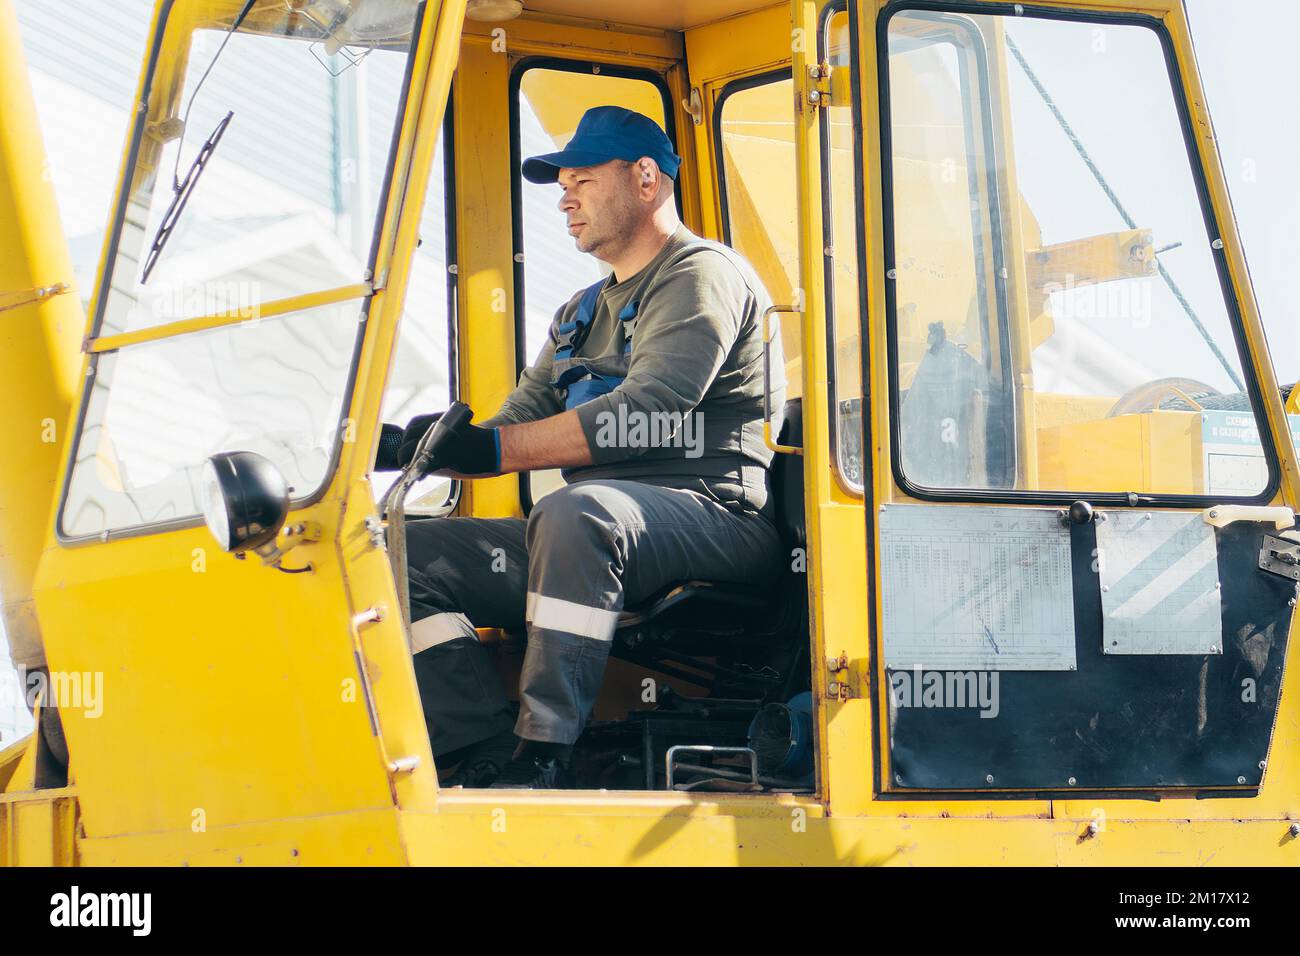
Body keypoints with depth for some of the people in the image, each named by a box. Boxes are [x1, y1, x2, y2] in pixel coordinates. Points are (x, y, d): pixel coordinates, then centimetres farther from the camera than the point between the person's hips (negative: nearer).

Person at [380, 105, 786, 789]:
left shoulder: (703, 275, -2)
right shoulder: (580, 315, 28)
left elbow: (645, 414, -18)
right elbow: (518, 424, 20)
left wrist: (493, 450, -23)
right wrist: (413, 446, -1)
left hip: (712, 515, -9)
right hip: (590, 542, 9)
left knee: (576, 512, -40)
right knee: (408, 554, -5)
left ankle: (542, 753, -37)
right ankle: (491, 753, -21)